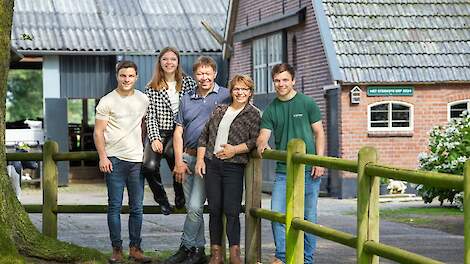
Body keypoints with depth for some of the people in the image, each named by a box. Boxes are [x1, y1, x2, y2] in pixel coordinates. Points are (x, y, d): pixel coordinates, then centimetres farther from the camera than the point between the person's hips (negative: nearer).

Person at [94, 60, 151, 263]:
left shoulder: (143, 100, 10)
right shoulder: (107, 102, -2)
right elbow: (98, 132, -2)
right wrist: (102, 157, -11)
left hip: (137, 159, 4)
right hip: (114, 160, -4)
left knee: (137, 208, 5)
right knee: (115, 206, -1)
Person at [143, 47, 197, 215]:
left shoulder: (188, 83, 7)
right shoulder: (152, 88, 8)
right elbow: (150, 116, 3)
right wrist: (155, 138, -11)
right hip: (157, 132, 1)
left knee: (170, 152, -34)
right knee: (149, 166, -24)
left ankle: (180, 193, -10)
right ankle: (161, 199, 4)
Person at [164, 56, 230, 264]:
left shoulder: (225, 96, 0)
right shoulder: (186, 99, 13)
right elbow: (178, 132, 12)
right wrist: (179, 161, 3)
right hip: (188, 157, 5)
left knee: (195, 206, -11)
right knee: (191, 207, 8)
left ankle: (186, 247, 0)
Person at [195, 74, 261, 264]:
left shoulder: (254, 114, 3)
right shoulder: (220, 110, 15)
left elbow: (255, 140, -6)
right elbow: (204, 135, 15)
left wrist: (235, 149, -14)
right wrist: (200, 159, 7)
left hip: (234, 166, -4)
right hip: (211, 164, 4)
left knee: (231, 211, -7)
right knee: (214, 210, 5)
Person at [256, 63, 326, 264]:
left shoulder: (307, 103, 1)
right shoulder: (271, 109, 9)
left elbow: (319, 133, 3)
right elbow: (263, 135, 4)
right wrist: (261, 144, -21)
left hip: (308, 170, -2)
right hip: (283, 170, 3)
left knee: (308, 216, 3)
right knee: (277, 214, -5)